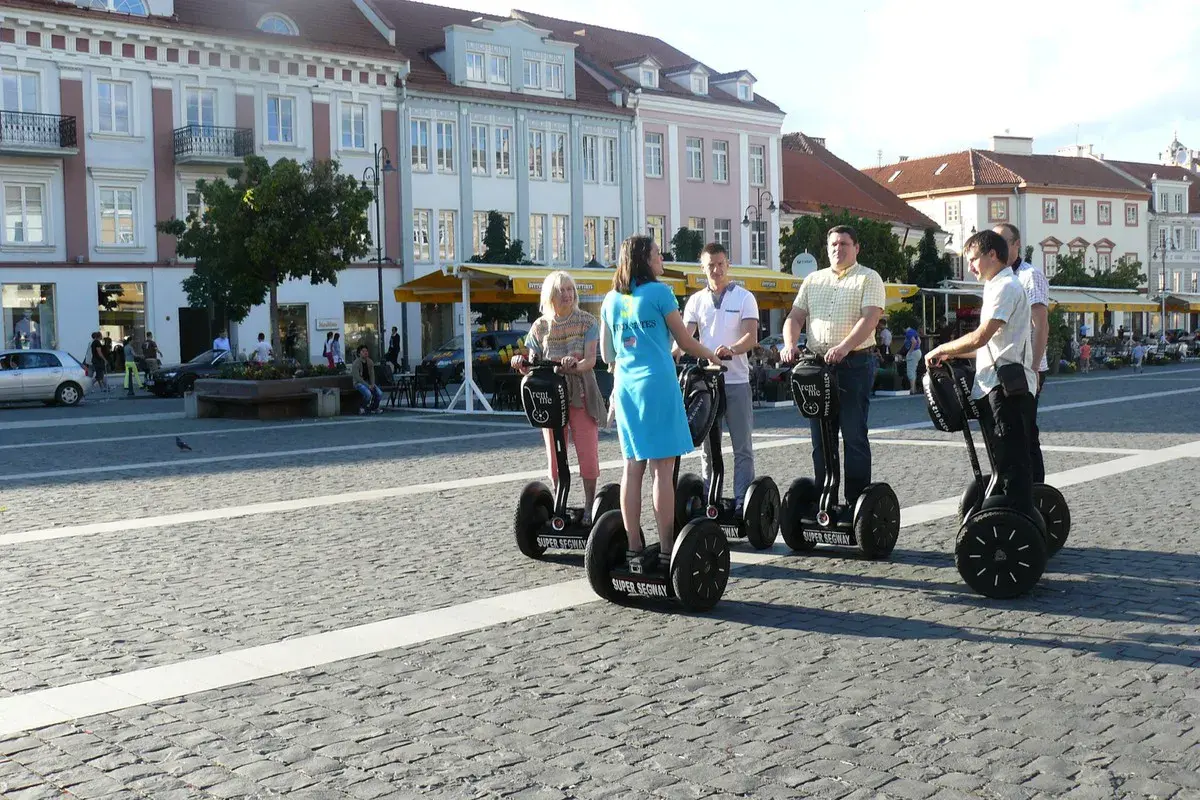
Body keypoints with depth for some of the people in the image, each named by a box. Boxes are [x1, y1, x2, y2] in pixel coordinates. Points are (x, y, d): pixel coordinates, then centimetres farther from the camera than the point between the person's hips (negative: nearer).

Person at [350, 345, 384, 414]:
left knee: (379, 393, -17)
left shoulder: (370, 362, 6)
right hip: (359, 383, -6)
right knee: (368, 393, -33)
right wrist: (367, 386, -22)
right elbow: (357, 377, -19)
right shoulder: (356, 363, -13)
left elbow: (372, 375, 8)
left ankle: (374, 408, 6)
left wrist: (372, 384, -10)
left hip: (368, 382, 6)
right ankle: (362, 409, -9)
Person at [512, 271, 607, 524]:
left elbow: (590, 361, -11)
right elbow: (532, 366, 8)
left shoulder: (587, 322, 0)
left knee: (587, 453, -5)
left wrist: (574, 365, -32)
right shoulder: (540, 326, 6)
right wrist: (521, 365, -15)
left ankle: (589, 506, 6)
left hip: (581, 395, -2)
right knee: (555, 456, 5)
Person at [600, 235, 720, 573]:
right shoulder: (659, 292, -5)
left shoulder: (611, 300, 12)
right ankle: (666, 551, -3)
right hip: (657, 384, -6)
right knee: (663, 468, -4)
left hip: (625, 387, 6)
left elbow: (606, 352, 18)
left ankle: (635, 550, 8)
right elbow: (685, 342, 1)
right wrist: (711, 355, 18)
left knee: (632, 468, 7)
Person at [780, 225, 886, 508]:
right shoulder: (813, 280, 18)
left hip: (854, 364, -5)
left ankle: (857, 502, 0)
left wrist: (844, 347, -27)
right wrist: (790, 345, -8)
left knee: (854, 436, -4)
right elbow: (795, 317, 13)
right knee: (820, 436, 8)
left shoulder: (868, 278, 2)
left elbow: (869, 318, -12)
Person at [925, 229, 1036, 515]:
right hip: (998, 387, 10)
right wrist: (951, 353, 20)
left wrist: (942, 349, -6)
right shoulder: (1000, 286, 22)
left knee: (1011, 462, -11)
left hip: (1006, 387, -10)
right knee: (1006, 461, 13)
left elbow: (981, 337, -18)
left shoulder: (1006, 287, -10)